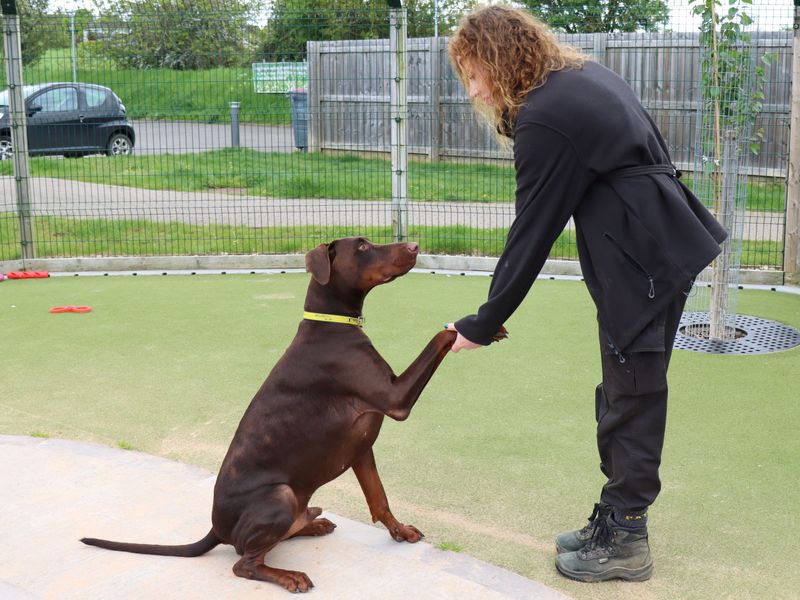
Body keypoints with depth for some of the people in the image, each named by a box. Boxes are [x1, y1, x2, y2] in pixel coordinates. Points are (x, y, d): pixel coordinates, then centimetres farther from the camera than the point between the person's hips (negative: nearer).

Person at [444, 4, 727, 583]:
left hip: (642, 262, -10)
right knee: (626, 393, 14)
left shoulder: (544, 121, -17)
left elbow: (531, 233, -15)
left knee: (631, 398, -1)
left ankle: (625, 540, 10)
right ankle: (617, 519, 24)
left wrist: (483, 324, -7)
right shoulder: (583, 74, 12)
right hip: (663, 246, 10)